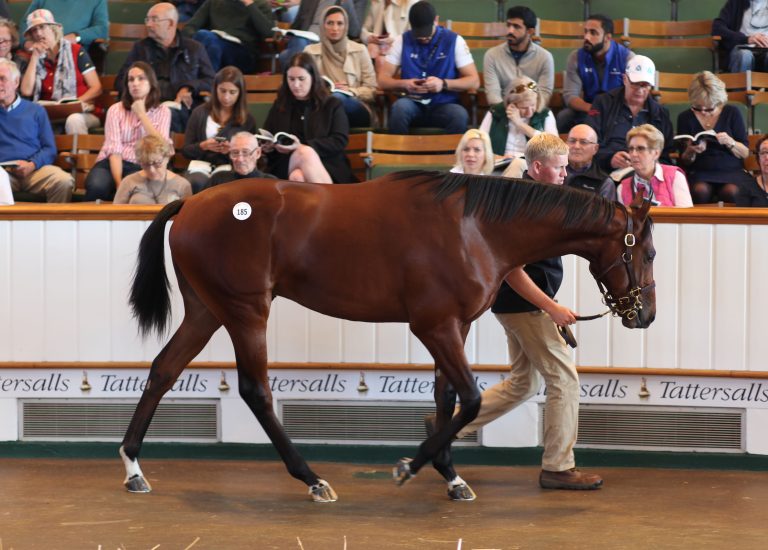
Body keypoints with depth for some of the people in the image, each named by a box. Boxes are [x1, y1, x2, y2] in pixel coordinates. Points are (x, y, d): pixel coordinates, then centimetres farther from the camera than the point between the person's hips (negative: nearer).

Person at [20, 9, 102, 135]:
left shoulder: (76, 51, 4)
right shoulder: (35, 58, 13)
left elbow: (96, 88, 2)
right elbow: (26, 91, -3)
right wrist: (35, 56, -1)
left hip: (81, 112, -2)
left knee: (74, 120, -38)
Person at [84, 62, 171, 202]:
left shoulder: (162, 112, 11)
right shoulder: (116, 110, 8)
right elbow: (114, 149, -6)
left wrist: (142, 114, -3)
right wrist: (118, 182, -21)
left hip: (141, 168, 0)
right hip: (112, 164, 0)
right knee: (96, 186, -35)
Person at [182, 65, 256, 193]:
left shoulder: (247, 119, 11)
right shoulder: (200, 113, 11)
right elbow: (186, 150, 12)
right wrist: (203, 146, -8)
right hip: (202, 166, 1)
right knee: (197, 183, -36)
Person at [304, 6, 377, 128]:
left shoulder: (359, 50, 12)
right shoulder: (311, 51, 14)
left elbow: (371, 90, 9)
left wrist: (350, 91, -10)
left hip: (357, 108, 0)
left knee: (337, 98, -37)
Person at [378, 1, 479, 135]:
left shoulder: (454, 40, 0)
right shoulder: (402, 41, 4)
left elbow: (474, 81, -2)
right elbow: (383, 80, 4)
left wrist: (443, 84, -19)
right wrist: (405, 84, -18)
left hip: (443, 105, -1)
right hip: (414, 105, 1)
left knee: (460, 115, -35)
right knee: (400, 107, -34)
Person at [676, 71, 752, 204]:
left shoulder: (732, 113, 6)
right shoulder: (685, 118, 9)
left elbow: (745, 153, 7)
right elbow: (684, 162, 13)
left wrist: (730, 142, -13)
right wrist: (690, 152, -10)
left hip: (732, 171, -1)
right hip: (700, 173, 1)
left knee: (731, 192, -35)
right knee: (700, 191, -35)